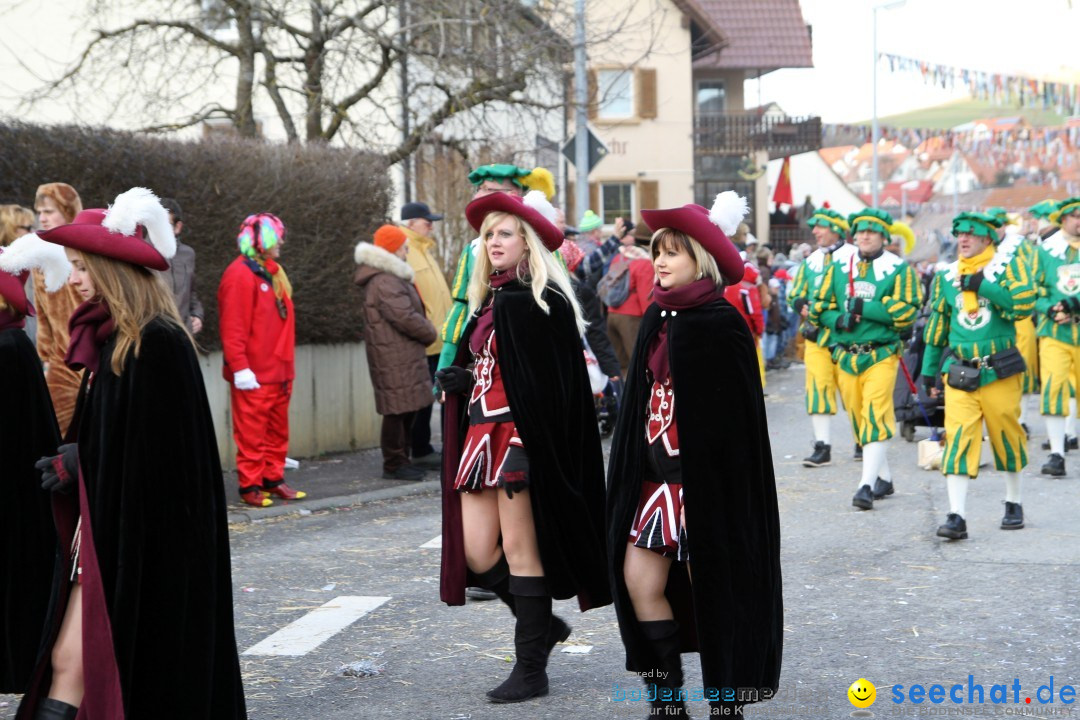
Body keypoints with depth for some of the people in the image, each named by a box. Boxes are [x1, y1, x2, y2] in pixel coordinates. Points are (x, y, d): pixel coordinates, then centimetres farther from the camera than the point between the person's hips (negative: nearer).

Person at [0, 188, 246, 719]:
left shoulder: (157, 342, -16)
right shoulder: (108, 340, 12)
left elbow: (152, 449, -17)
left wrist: (77, 460, -8)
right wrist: (73, 460, 2)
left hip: (141, 533, -8)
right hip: (103, 525, 8)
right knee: (67, 661, 5)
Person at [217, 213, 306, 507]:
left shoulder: (272, 273, 16)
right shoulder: (240, 274, -12)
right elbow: (233, 328, -17)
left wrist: (287, 366, 16)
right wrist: (240, 368, -20)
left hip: (278, 372, 9)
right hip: (254, 374, -9)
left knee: (278, 430, 12)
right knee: (252, 432, -3)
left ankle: (273, 479, 20)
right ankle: (250, 485, 3)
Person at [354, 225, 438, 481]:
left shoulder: (389, 277, 19)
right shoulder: (385, 282, -18)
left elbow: (410, 313, 22)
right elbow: (406, 318, -21)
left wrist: (426, 330, 8)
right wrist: (430, 333, -6)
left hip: (402, 356, 11)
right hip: (395, 359, -11)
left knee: (406, 409, 15)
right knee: (398, 409, -6)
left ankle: (400, 459, 23)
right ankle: (394, 464, -1)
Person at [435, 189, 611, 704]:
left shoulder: (543, 301, -8)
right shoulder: (487, 302, 16)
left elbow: (549, 383, -13)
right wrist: (457, 378, 6)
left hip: (523, 434, -8)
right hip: (482, 432, 8)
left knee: (519, 547, -4)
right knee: (476, 550, 4)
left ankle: (531, 669, 5)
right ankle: (543, 625, 25)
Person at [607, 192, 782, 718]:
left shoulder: (719, 324, -12)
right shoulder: (658, 319, 9)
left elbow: (733, 417, -14)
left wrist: (713, 491, -17)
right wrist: (630, 470, 13)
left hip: (703, 479, -7)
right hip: (657, 476, 8)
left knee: (710, 588, 0)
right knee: (639, 576, 5)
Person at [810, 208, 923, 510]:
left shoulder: (898, 269, -2)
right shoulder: (838, 268, 9)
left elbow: (907, 310, -12)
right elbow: (819, 307, 11)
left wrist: (865, 308, -17)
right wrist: (839, 319, -10)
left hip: (881, 356, -5)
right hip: (845, 356, 5)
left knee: (875, 417, -15)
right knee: (858, 417, 10)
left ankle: (867, 485, -18)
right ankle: (884, 478, 25)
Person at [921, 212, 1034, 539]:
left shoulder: (1006, 266, -1)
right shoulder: (946, 276, 9)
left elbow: (1024, 303, -19)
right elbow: (936, 326, 17)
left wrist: (982, 285, -22)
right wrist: (929, 372, 17)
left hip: (1000, 372, -2)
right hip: (959, 374, 2)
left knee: (1007, 436, 9)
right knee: (957, 439, -9)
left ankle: (1014, 503, 29)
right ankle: (956, 516, -12)